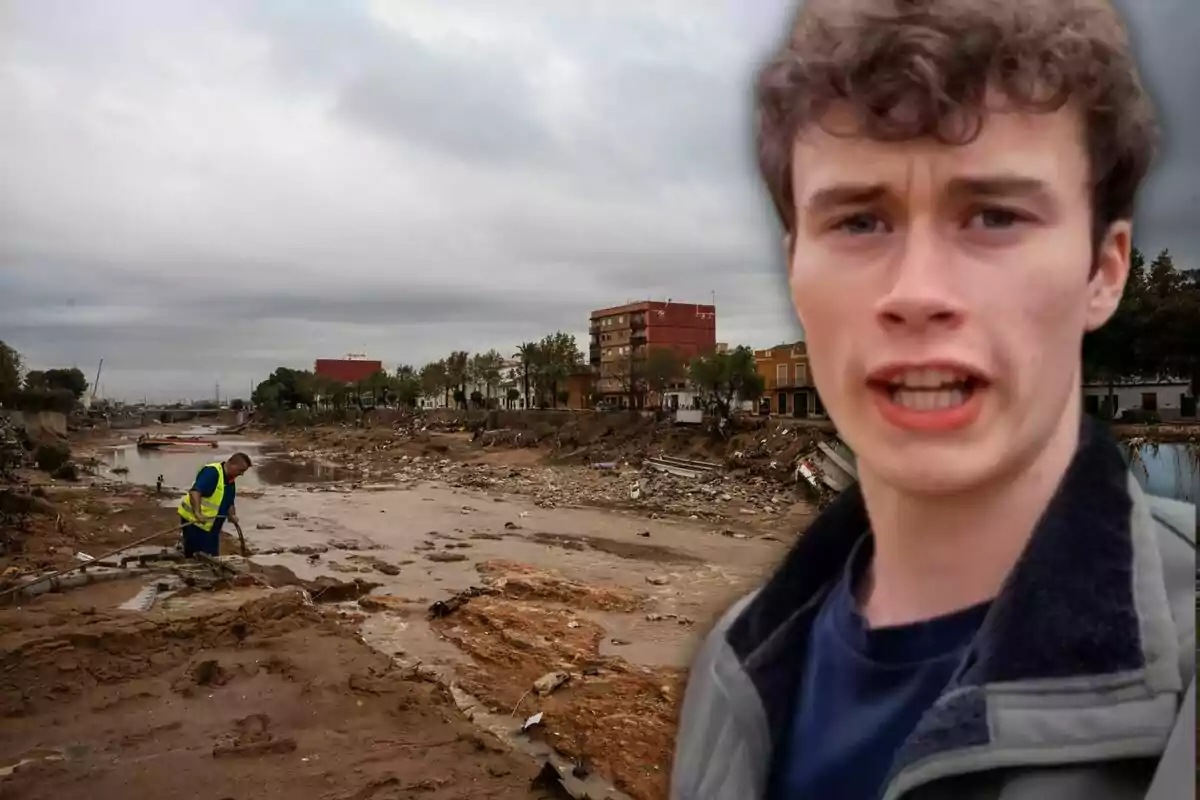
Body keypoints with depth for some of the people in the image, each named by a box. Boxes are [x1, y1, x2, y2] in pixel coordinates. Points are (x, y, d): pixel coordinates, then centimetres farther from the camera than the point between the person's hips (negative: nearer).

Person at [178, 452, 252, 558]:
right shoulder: (211, 472, -20)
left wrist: (232, 516, 1)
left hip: (210, 526, 9)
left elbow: (229, 503, 20)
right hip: (194, 521, -9)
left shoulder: (231, 481, 9)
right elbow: (195, 491, -33)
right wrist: (198, 513, -45)